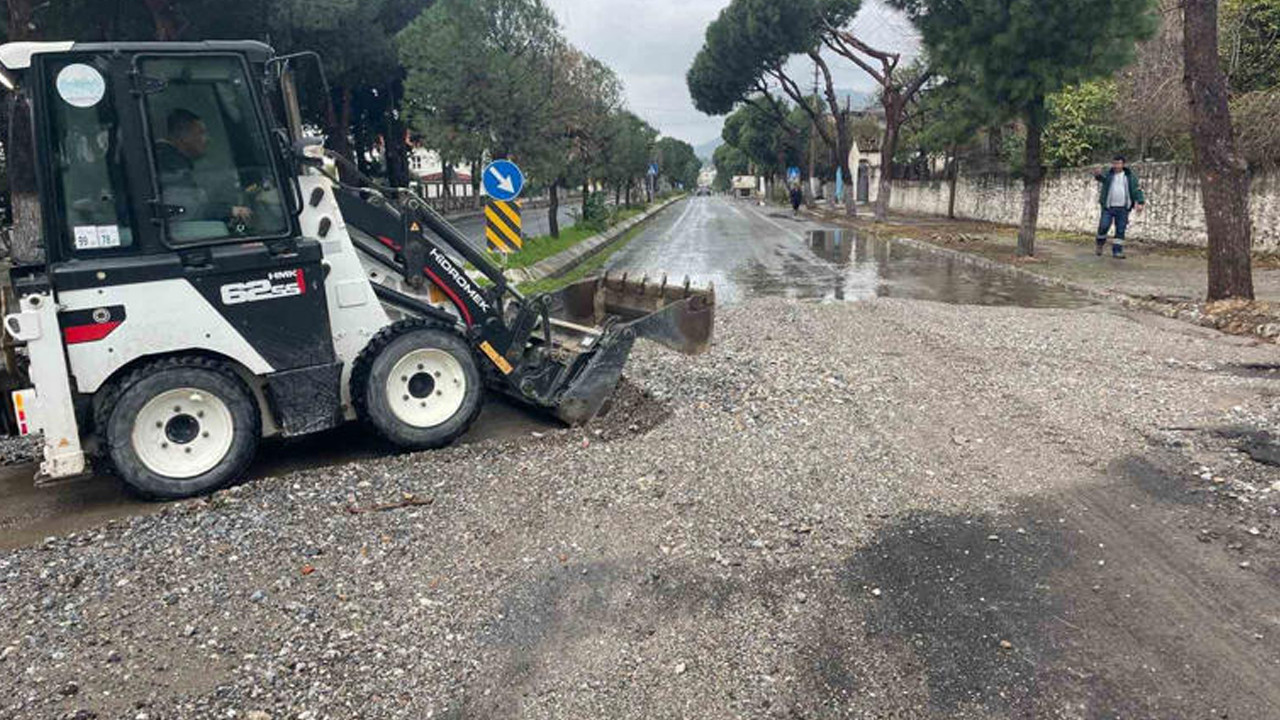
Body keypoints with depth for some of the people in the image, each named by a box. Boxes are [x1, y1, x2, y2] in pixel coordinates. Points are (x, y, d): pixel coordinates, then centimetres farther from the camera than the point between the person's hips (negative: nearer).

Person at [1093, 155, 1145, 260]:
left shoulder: (1130, 176, 6)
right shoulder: (1108, 174, 3)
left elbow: (1137, 189, 1)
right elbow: (1101, 177, -18)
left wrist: (1140, 202, -12)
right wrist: (1098, 175, -44)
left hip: (1123, 208, 1)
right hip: (1108, 207, -1)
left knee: (1120, 230, 1)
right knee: (1103, 227, -6)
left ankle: (1117, 251, 7)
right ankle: (1100, 244, 20)